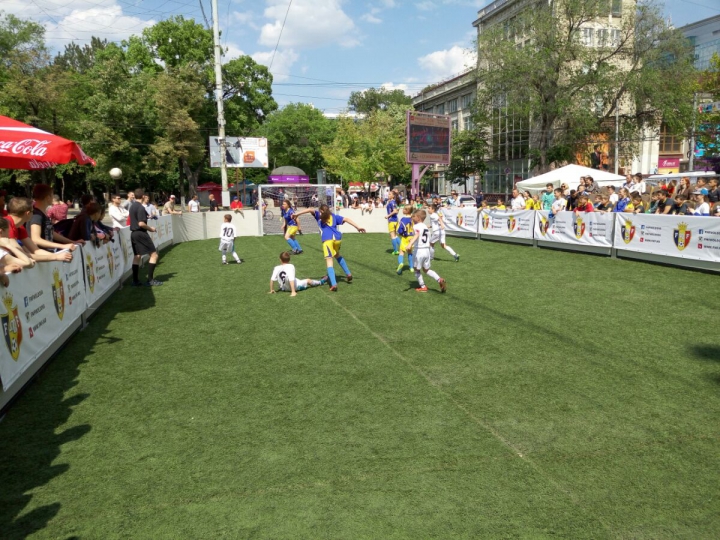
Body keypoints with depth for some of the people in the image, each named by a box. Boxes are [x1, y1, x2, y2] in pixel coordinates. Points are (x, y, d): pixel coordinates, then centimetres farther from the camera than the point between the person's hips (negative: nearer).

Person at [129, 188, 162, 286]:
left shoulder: (132, 206, 12)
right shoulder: (141, 207, -15)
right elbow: (141, 223, -22)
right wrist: (150, 228, -9)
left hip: (134, 233, 9)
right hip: (141, 233, -9)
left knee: (137, 256, 12)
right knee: (154, 254, -4)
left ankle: (135, 280, 12)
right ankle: (150, 280, -7)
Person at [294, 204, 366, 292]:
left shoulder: (318, 215, 23)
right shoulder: (334, 216, 28)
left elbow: (310, 210, 7)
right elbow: (346, 219, 21)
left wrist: (297, 214, 4)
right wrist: (358, 227, 18)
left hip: (327, 239, -4)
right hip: (337, 238, 4)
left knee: (329, 261, -9)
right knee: (337, 255, 32)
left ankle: (334, 284, -24)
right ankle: (348, 274, 34)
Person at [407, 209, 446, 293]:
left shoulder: (416, 226, -9)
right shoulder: (426, 227, 16)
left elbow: (417, 235, -31)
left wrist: (410, 244, -47)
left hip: (419, 250, -7)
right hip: (427, 250, 8)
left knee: (417, 270, 11)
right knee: (426, 269, 19)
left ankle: (422, 287, 17)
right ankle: (440, 280, 1)